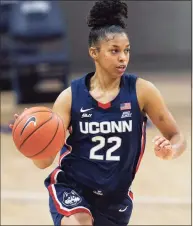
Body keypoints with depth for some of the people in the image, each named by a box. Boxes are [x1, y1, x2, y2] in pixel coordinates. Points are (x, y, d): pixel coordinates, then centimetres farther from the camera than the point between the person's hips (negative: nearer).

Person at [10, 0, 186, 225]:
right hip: (70, 187, -2)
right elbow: (44, 161, -12)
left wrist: (170, 150, -28)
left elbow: (177, 138, -4)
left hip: (115, 197, 2)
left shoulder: (141, 91, -11)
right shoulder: (71, 96, -11)